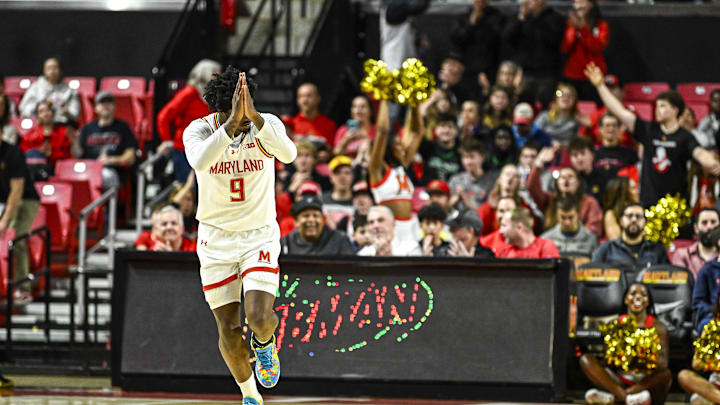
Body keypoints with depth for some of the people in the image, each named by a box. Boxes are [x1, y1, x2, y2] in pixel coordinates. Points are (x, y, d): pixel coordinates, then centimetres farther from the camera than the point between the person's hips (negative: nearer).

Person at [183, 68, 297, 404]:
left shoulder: (266, 124, -13)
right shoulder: (198, 129, -14)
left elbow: (288, 153, -36)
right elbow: (200, 161, -38)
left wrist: (253, 117, -48)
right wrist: (231, 123, -48)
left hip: (260, 236, -1)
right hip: (216, 240, 1)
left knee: (260, 318, -18)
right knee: (229, 331, 2)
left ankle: (265, 343, 20)